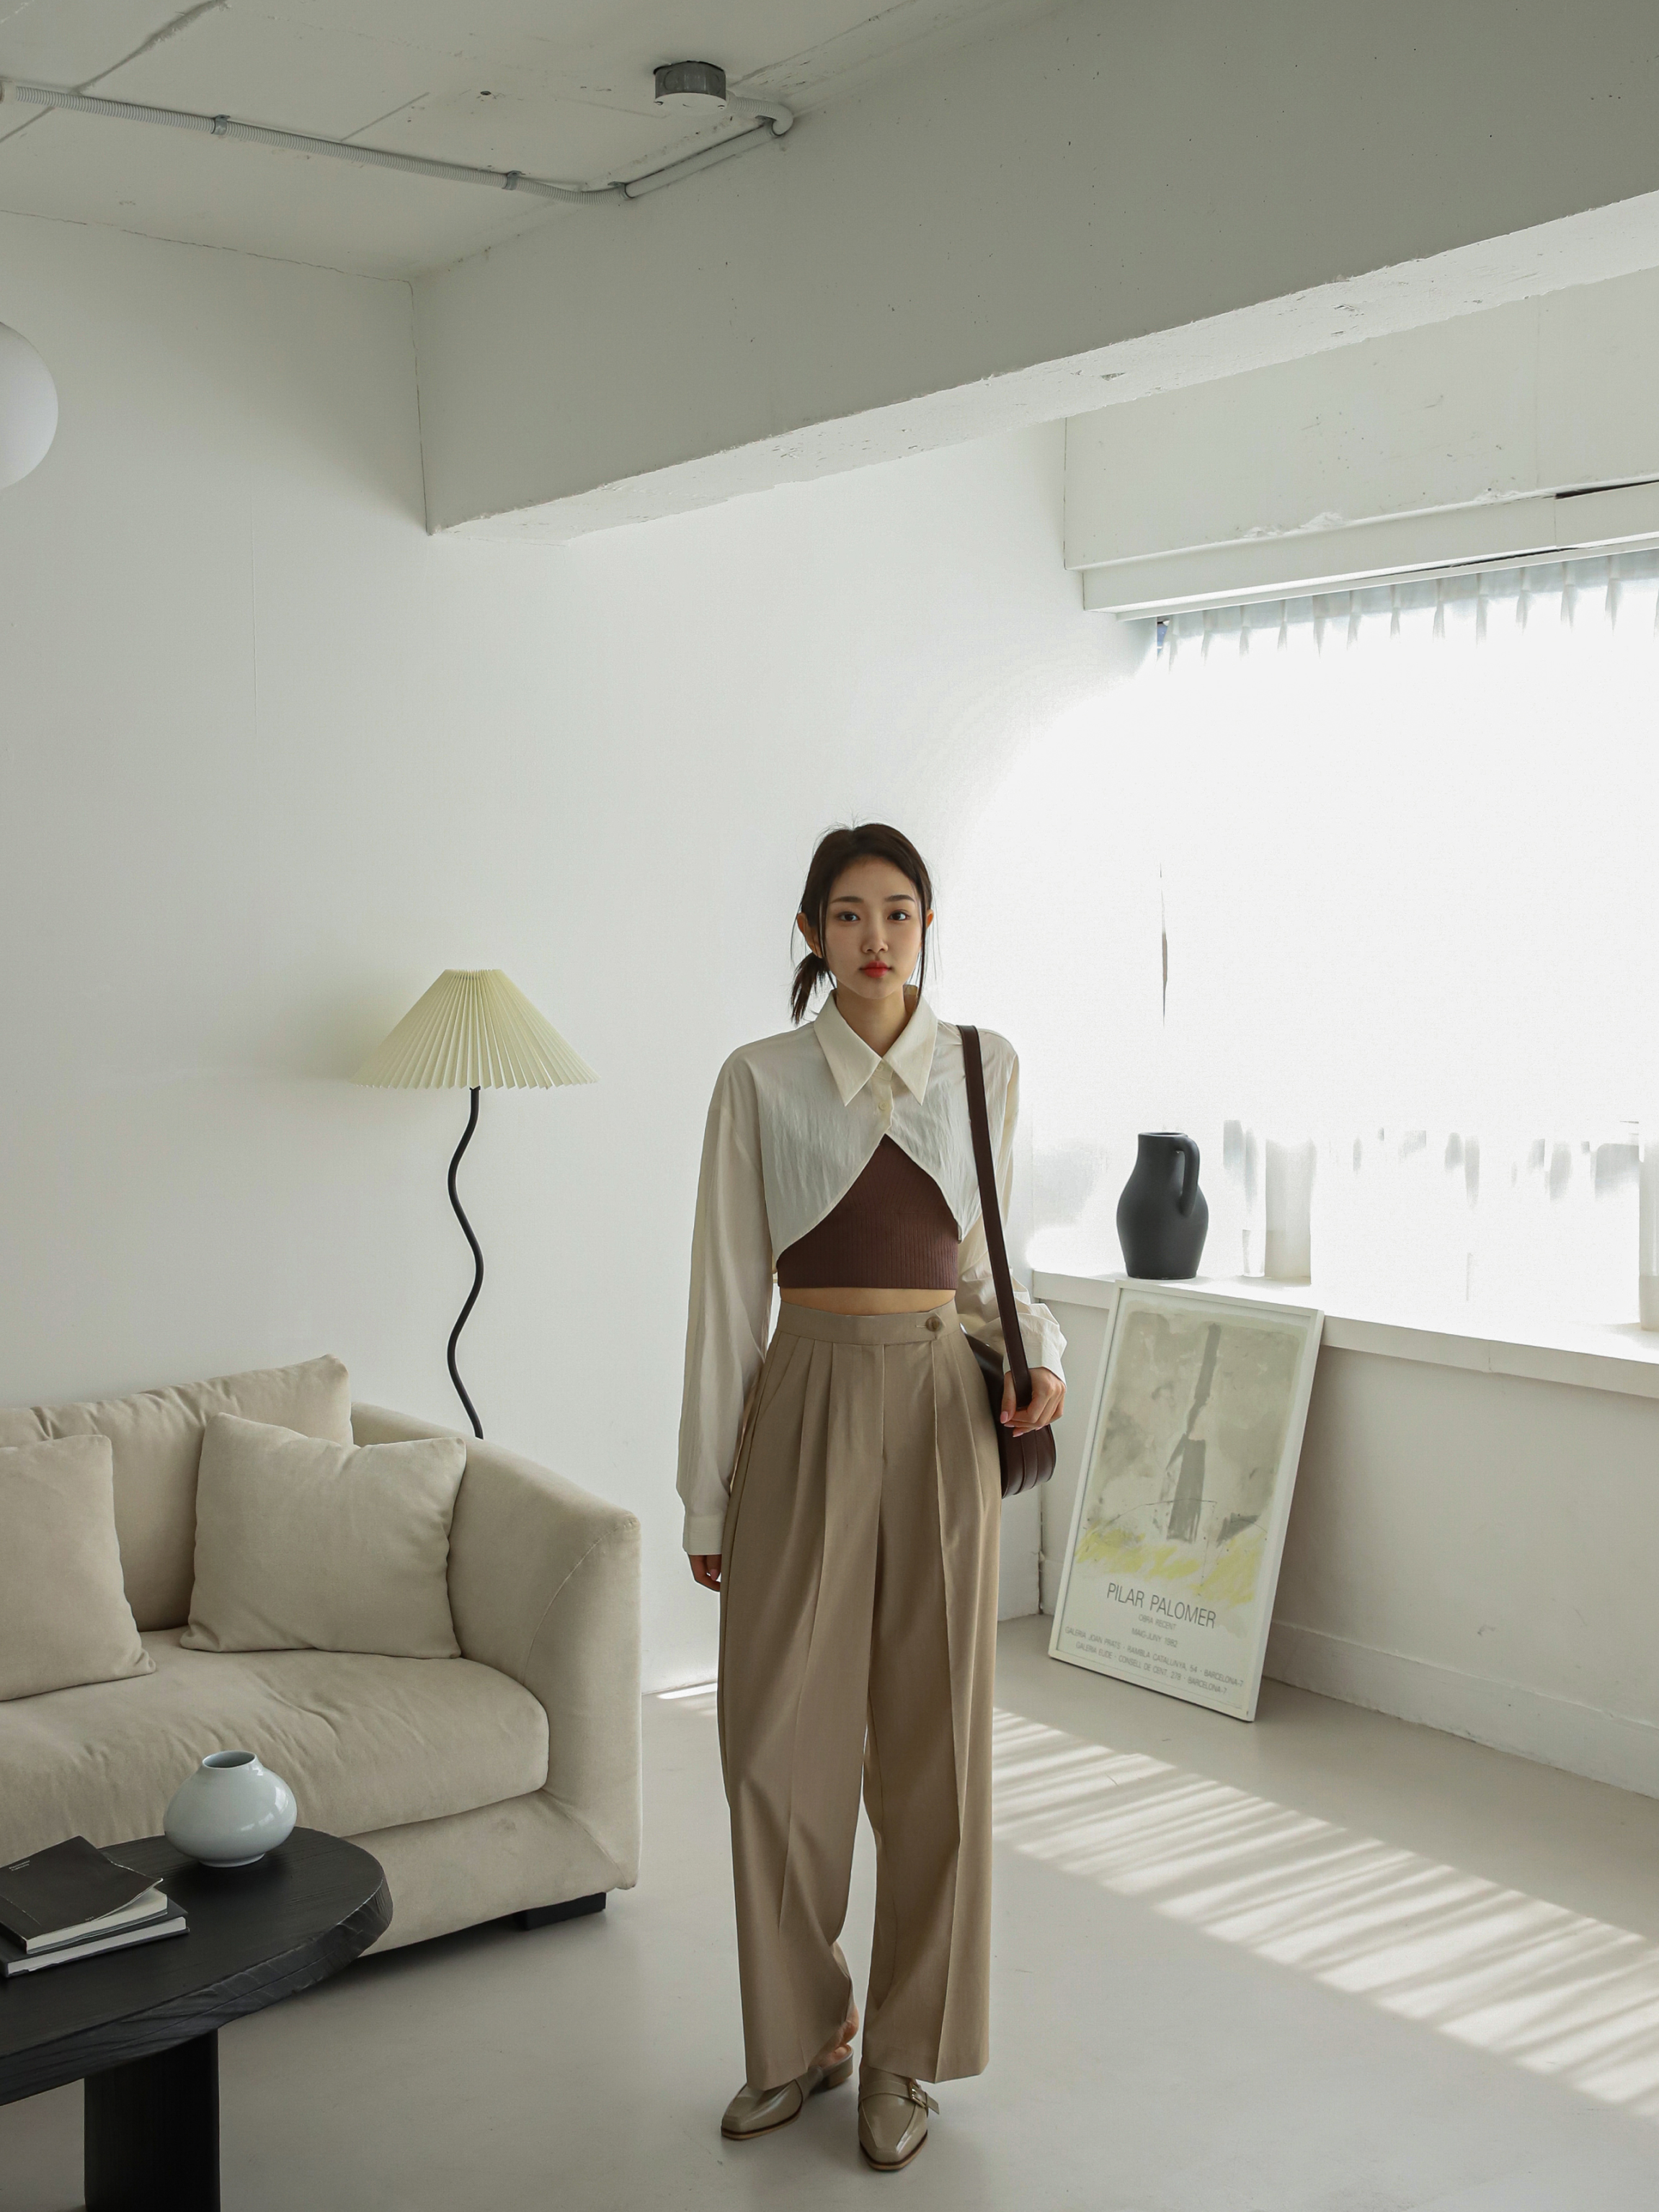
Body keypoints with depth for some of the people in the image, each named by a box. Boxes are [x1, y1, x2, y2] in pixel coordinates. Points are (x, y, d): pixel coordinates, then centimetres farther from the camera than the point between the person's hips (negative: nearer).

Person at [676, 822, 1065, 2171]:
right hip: (808, 1406, -1)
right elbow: (728, 1289, 0)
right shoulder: (761, 1081, 0)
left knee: (932, 1731, 6)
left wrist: (1040, 1351, -4)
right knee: (780, 1736, 2)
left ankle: (906, 2052, 22)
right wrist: (708, 1492, 0)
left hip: (946, 1411, 1)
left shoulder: (983, 1070, 6)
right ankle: (802, 2032, 24)